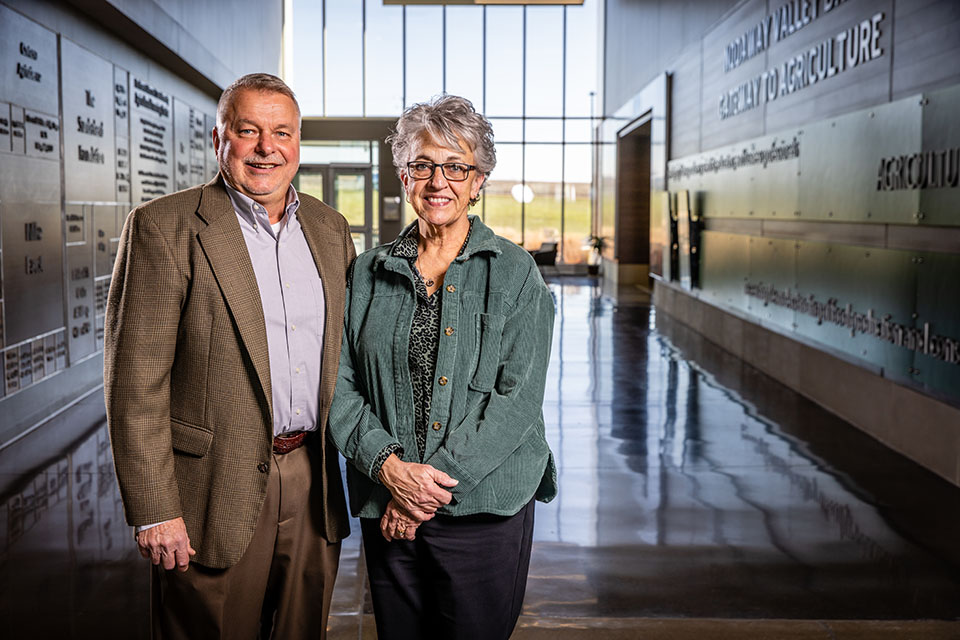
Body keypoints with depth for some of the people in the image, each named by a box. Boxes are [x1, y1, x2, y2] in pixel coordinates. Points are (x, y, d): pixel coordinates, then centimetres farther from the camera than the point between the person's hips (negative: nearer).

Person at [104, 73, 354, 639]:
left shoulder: (330, 228, 9)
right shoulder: (164, 227, -9)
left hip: (315, 488, 5)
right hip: (216, 495, -4)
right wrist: (154, 511, -14)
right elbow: (135, 381, -11)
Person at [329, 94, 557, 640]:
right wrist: (389, 465, -13)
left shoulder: (515, 272, -1)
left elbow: (518, 396, -9)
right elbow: (342, 386, 4)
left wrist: (436, 482, -14)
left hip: (485, 508, -2)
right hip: (388, 510, 3)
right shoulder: (369, 273, 7)